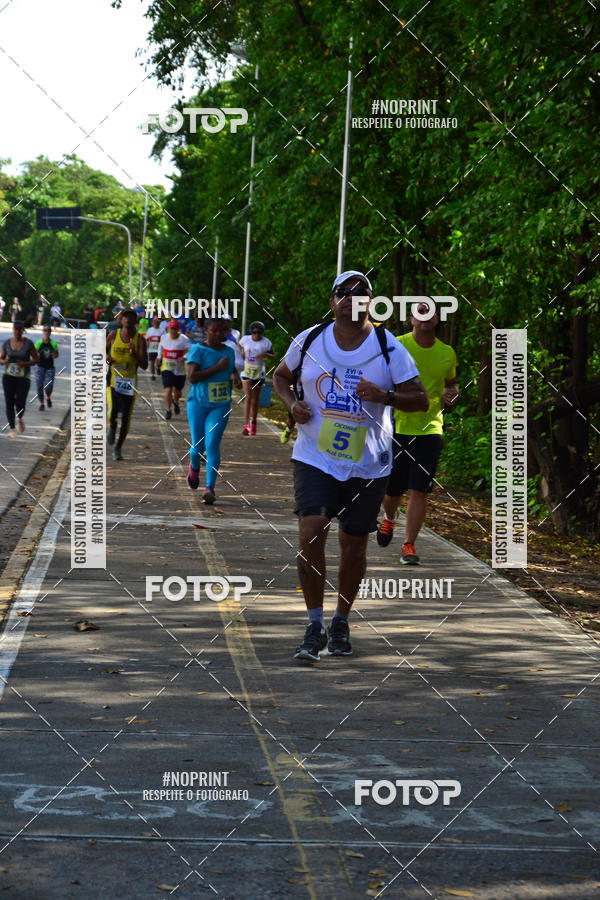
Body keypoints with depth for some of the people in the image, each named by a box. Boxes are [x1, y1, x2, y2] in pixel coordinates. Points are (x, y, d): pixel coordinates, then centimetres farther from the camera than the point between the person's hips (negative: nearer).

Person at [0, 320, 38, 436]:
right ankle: (11, 428, 8)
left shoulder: (28, 343, -6)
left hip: (23, 378, -2)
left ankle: (20, 419, 26)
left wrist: (25, 364, -18)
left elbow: (36, 360, 0)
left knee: (20, 404, -8)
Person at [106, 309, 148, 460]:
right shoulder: (113, 335, 2)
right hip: (113, 380, -1)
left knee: (126, 418, 2)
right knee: (113, 411, -21)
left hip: (129, 383, 1)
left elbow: (144, 365, -6)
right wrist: (107, 358, -4)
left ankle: (118, 448, 21)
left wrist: (134, 353, -23)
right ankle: (112, 427, 17)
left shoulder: (139, 339, -2)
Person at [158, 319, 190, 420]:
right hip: (167, 368, 1)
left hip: (179, 369, -1)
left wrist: (184, 357, -36)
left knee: (177, 391, 12)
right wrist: (159, 357, 25)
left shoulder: (184, 339, -10)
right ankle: (168, 410, -3)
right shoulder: (164, 337, 0)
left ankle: (176, 402, 46)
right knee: (168, 389, -14)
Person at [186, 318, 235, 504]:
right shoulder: (198, 350, -7)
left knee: (212, 444, -14)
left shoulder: (229, 351, 8)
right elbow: (192, 377, -19)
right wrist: (218, 367, -19)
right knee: (198, 446, 2)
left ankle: (210, 487, -17)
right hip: (198, 404, -2)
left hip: (220, 407, 2)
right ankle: (194, 467, 38)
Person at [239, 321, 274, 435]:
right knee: (248, 397, -15)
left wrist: (266, 354, -18)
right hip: (246, 373, -1)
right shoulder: (245, 339, -2)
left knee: (255, 400, 9)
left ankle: (253, 422, 31)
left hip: (259, 373, 1)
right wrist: (241, 353, 2)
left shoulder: (266, 342, -5)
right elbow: (239, 346, 21)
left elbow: (272, 356, 3)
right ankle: (246, 425, -22)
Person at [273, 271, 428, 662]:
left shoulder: (388, 347, -5)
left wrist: (385, 396, -23)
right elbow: (282, 375, 18)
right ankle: (315, 625, -4)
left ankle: (341, 622, 31)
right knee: (311, 534, -17)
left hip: (368, 465, 0)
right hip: (315, 458, 0)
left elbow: (420, 398, -5)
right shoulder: (309, 341, 0)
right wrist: (293, 403, -2)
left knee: (354, 546, 9)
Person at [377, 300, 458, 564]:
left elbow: (451, 383, 23)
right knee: (391, 490, 6)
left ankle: (409, 545, 2)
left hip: (429, 431, 1)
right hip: (396, 429, -1)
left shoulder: (447, 353, 6)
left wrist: (451, 395, 2)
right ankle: (389, 519, 40)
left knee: (419, 491, -7)